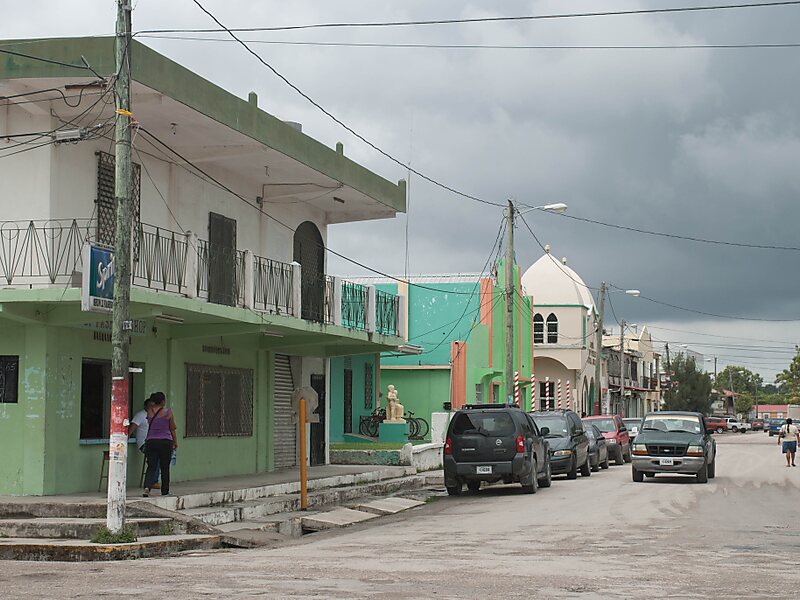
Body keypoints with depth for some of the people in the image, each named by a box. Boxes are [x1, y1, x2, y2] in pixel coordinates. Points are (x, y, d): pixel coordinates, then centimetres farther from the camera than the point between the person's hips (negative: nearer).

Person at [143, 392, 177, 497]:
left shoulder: (150, 411, 0)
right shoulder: (168, 412, -5)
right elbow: (172, 429, 2)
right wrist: (175, 442, 12)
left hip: (151, 442, 2)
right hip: (165, 442, -2)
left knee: (151, 466, 2)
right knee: (165, 468, 9)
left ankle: (147, 487, -19)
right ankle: (165, 491, 16)